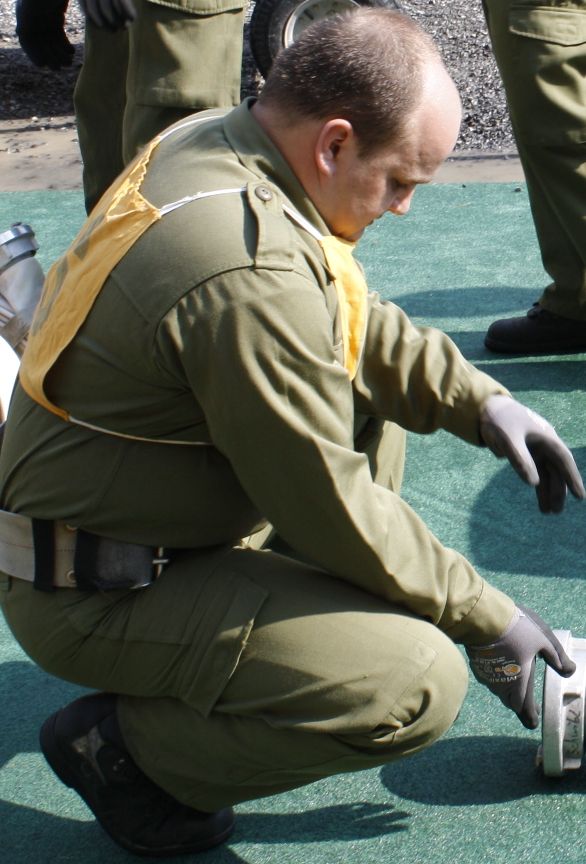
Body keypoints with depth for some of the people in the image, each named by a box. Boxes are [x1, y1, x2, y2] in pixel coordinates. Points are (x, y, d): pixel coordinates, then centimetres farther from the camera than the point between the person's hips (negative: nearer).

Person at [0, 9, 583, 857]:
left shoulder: (210, 142, 0)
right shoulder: (250, 274, -31)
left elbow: (353, 319, 15)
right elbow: (330, 508, -23)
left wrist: (480, 401, 6)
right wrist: (487, 618, -10)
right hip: (96, 598, -10)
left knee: (374, 394, 16)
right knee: (421, 684, -19)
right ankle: (127, 742, -4)